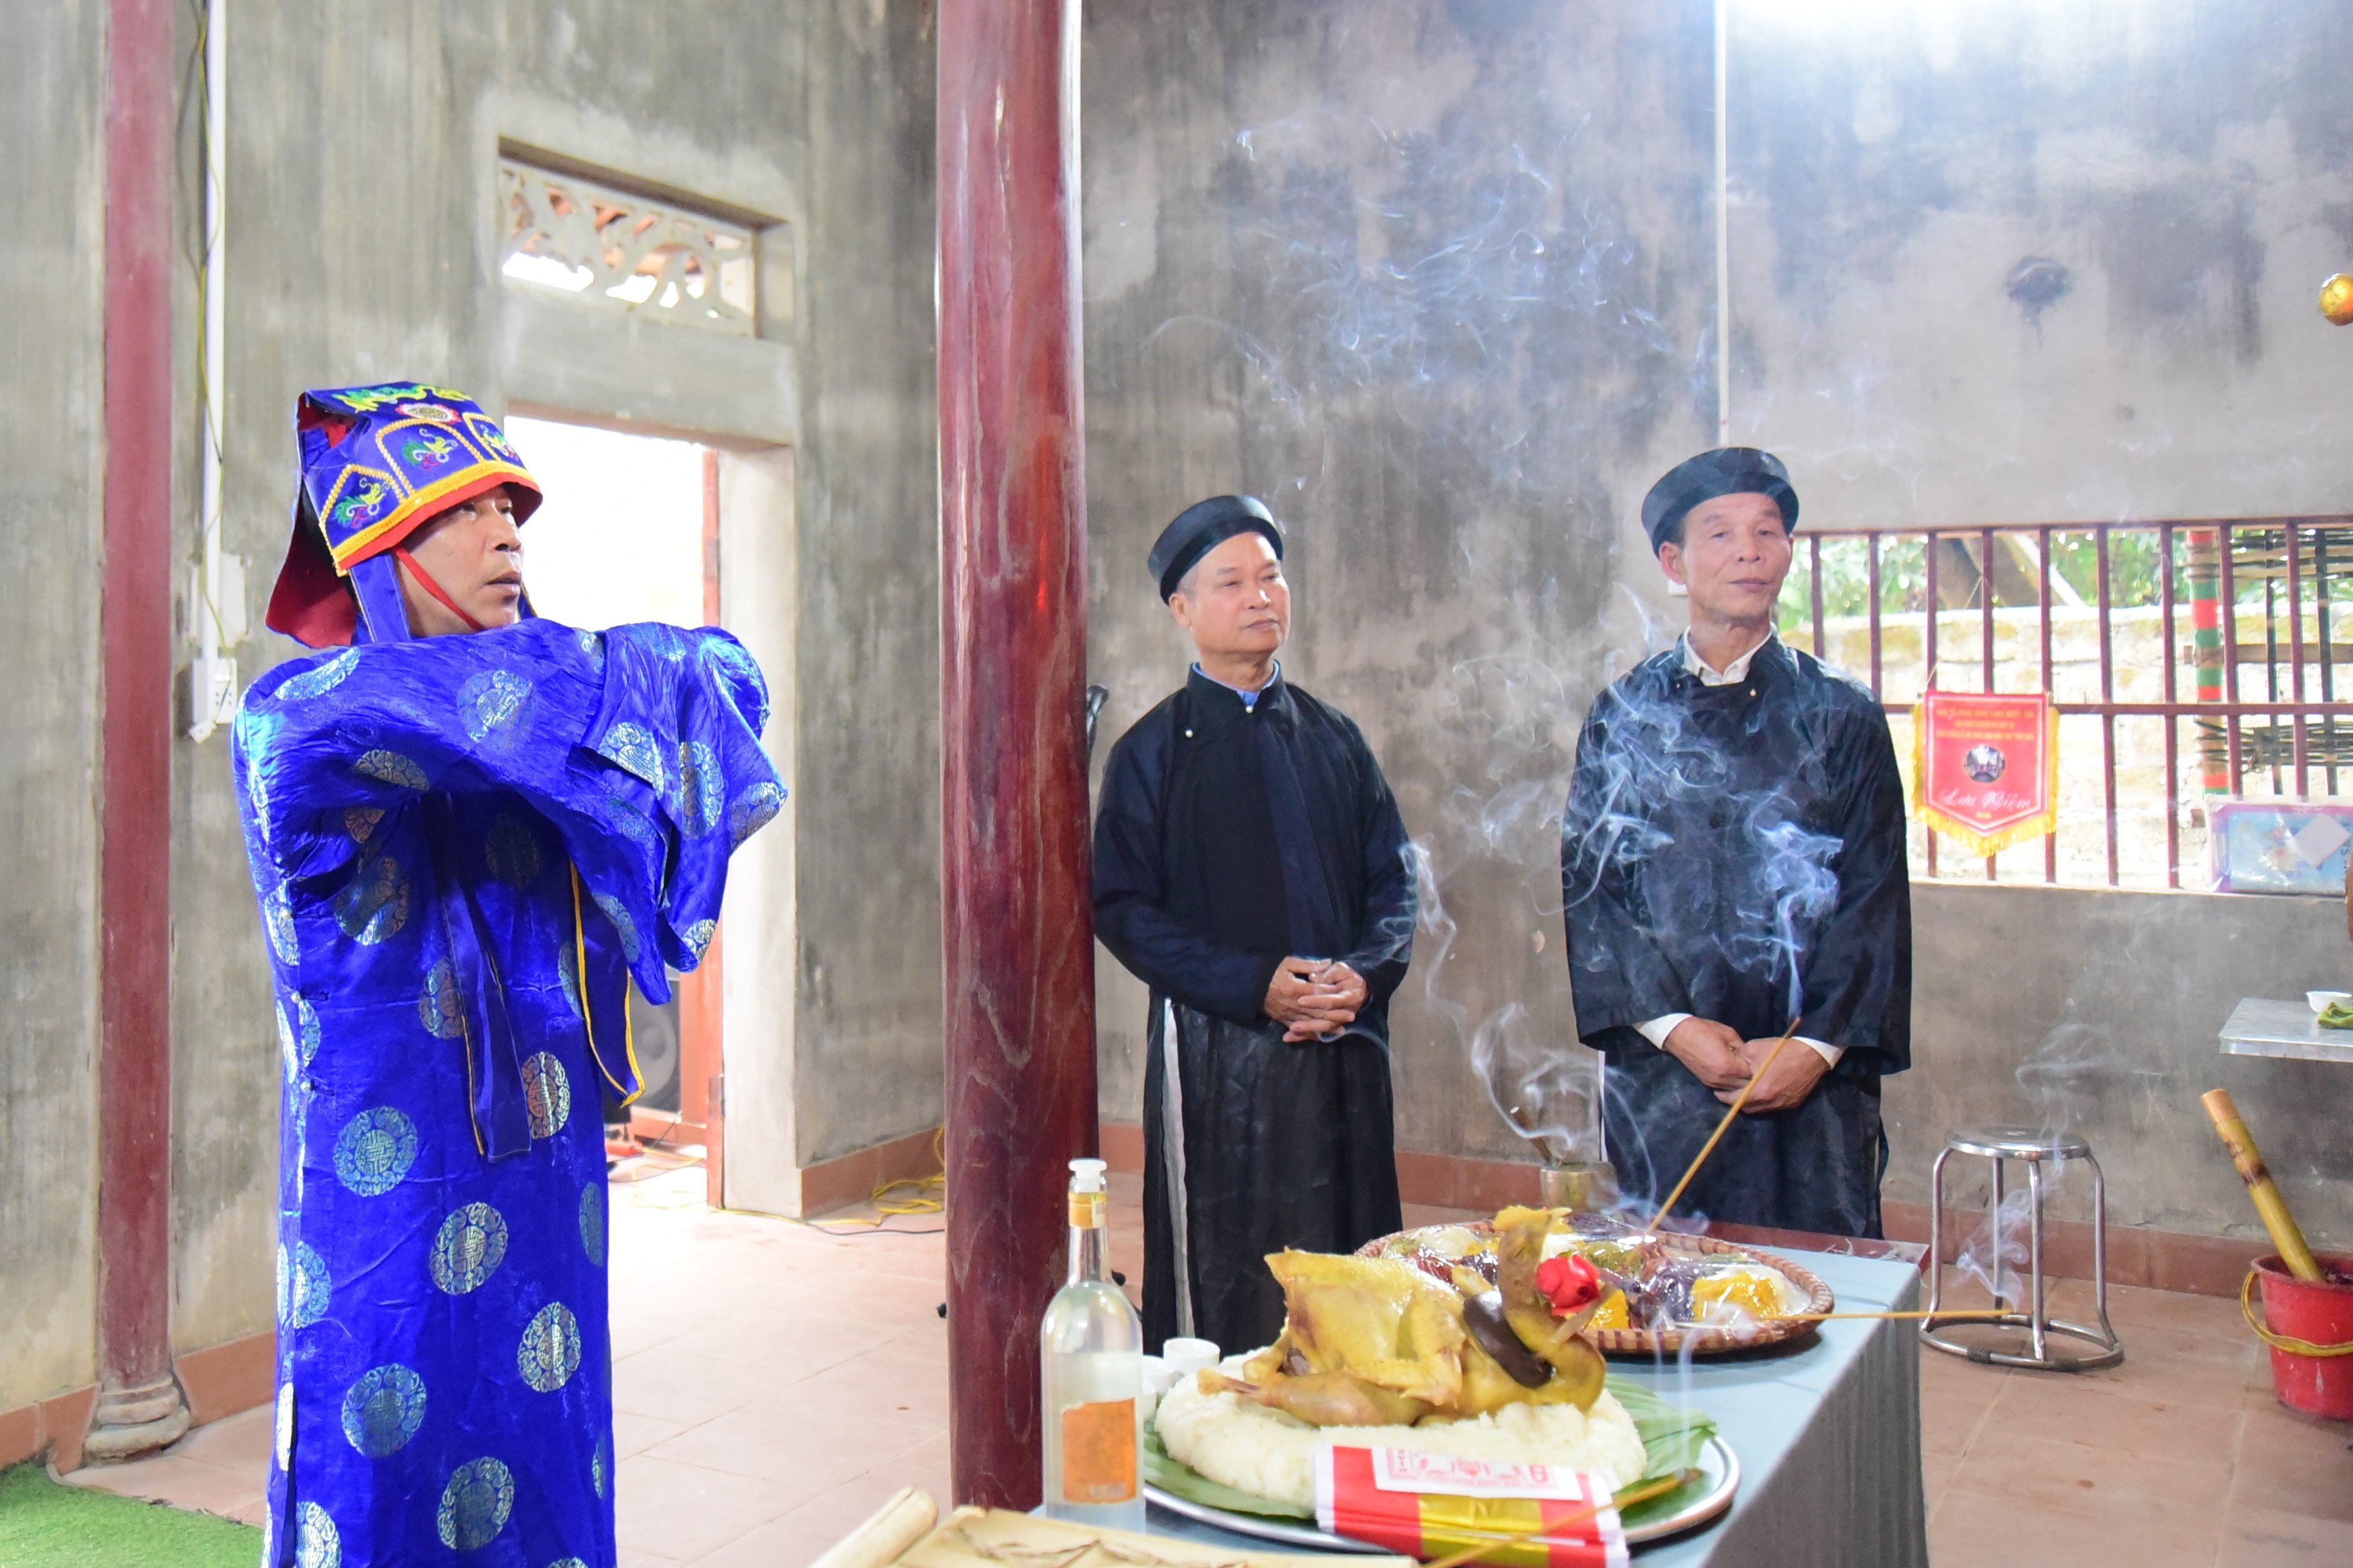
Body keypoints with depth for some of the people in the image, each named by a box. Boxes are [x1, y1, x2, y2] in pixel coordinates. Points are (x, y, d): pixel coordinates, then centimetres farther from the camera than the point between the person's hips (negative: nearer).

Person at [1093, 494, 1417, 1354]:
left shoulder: (1332, 738, 13)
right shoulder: (1152, 751, 3)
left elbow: (1393, 881, 12)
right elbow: (1123, 907, -4)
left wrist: (1365, 974, -9)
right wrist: (1255, 985, -15)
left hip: (1344, 1052, 3)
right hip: (1216, 1056, -3)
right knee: (1219, 1285, 0)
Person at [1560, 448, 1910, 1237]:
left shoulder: (1842, 717, 5)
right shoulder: (1622, 716, 7)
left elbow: (1878, 899, 2)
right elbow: (1585, 883, 2)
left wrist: (1821, 1045, -9)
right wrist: (1670, 1025, -9)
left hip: (1815, 1078, 0)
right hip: (1657, 1066, 0)